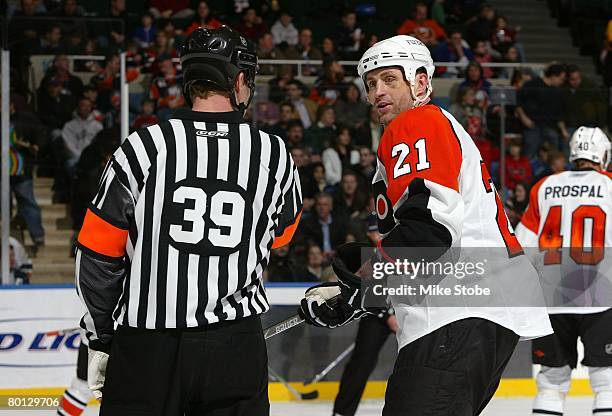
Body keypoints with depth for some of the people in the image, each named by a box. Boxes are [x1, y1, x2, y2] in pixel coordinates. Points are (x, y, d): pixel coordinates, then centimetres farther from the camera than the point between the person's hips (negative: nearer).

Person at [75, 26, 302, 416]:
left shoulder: (143, 147, -7)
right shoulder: (273, 154, -2)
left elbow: (98, 255, -4)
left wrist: (100, 340, 6)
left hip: (145, 347, -1)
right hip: (237, 348, 1)